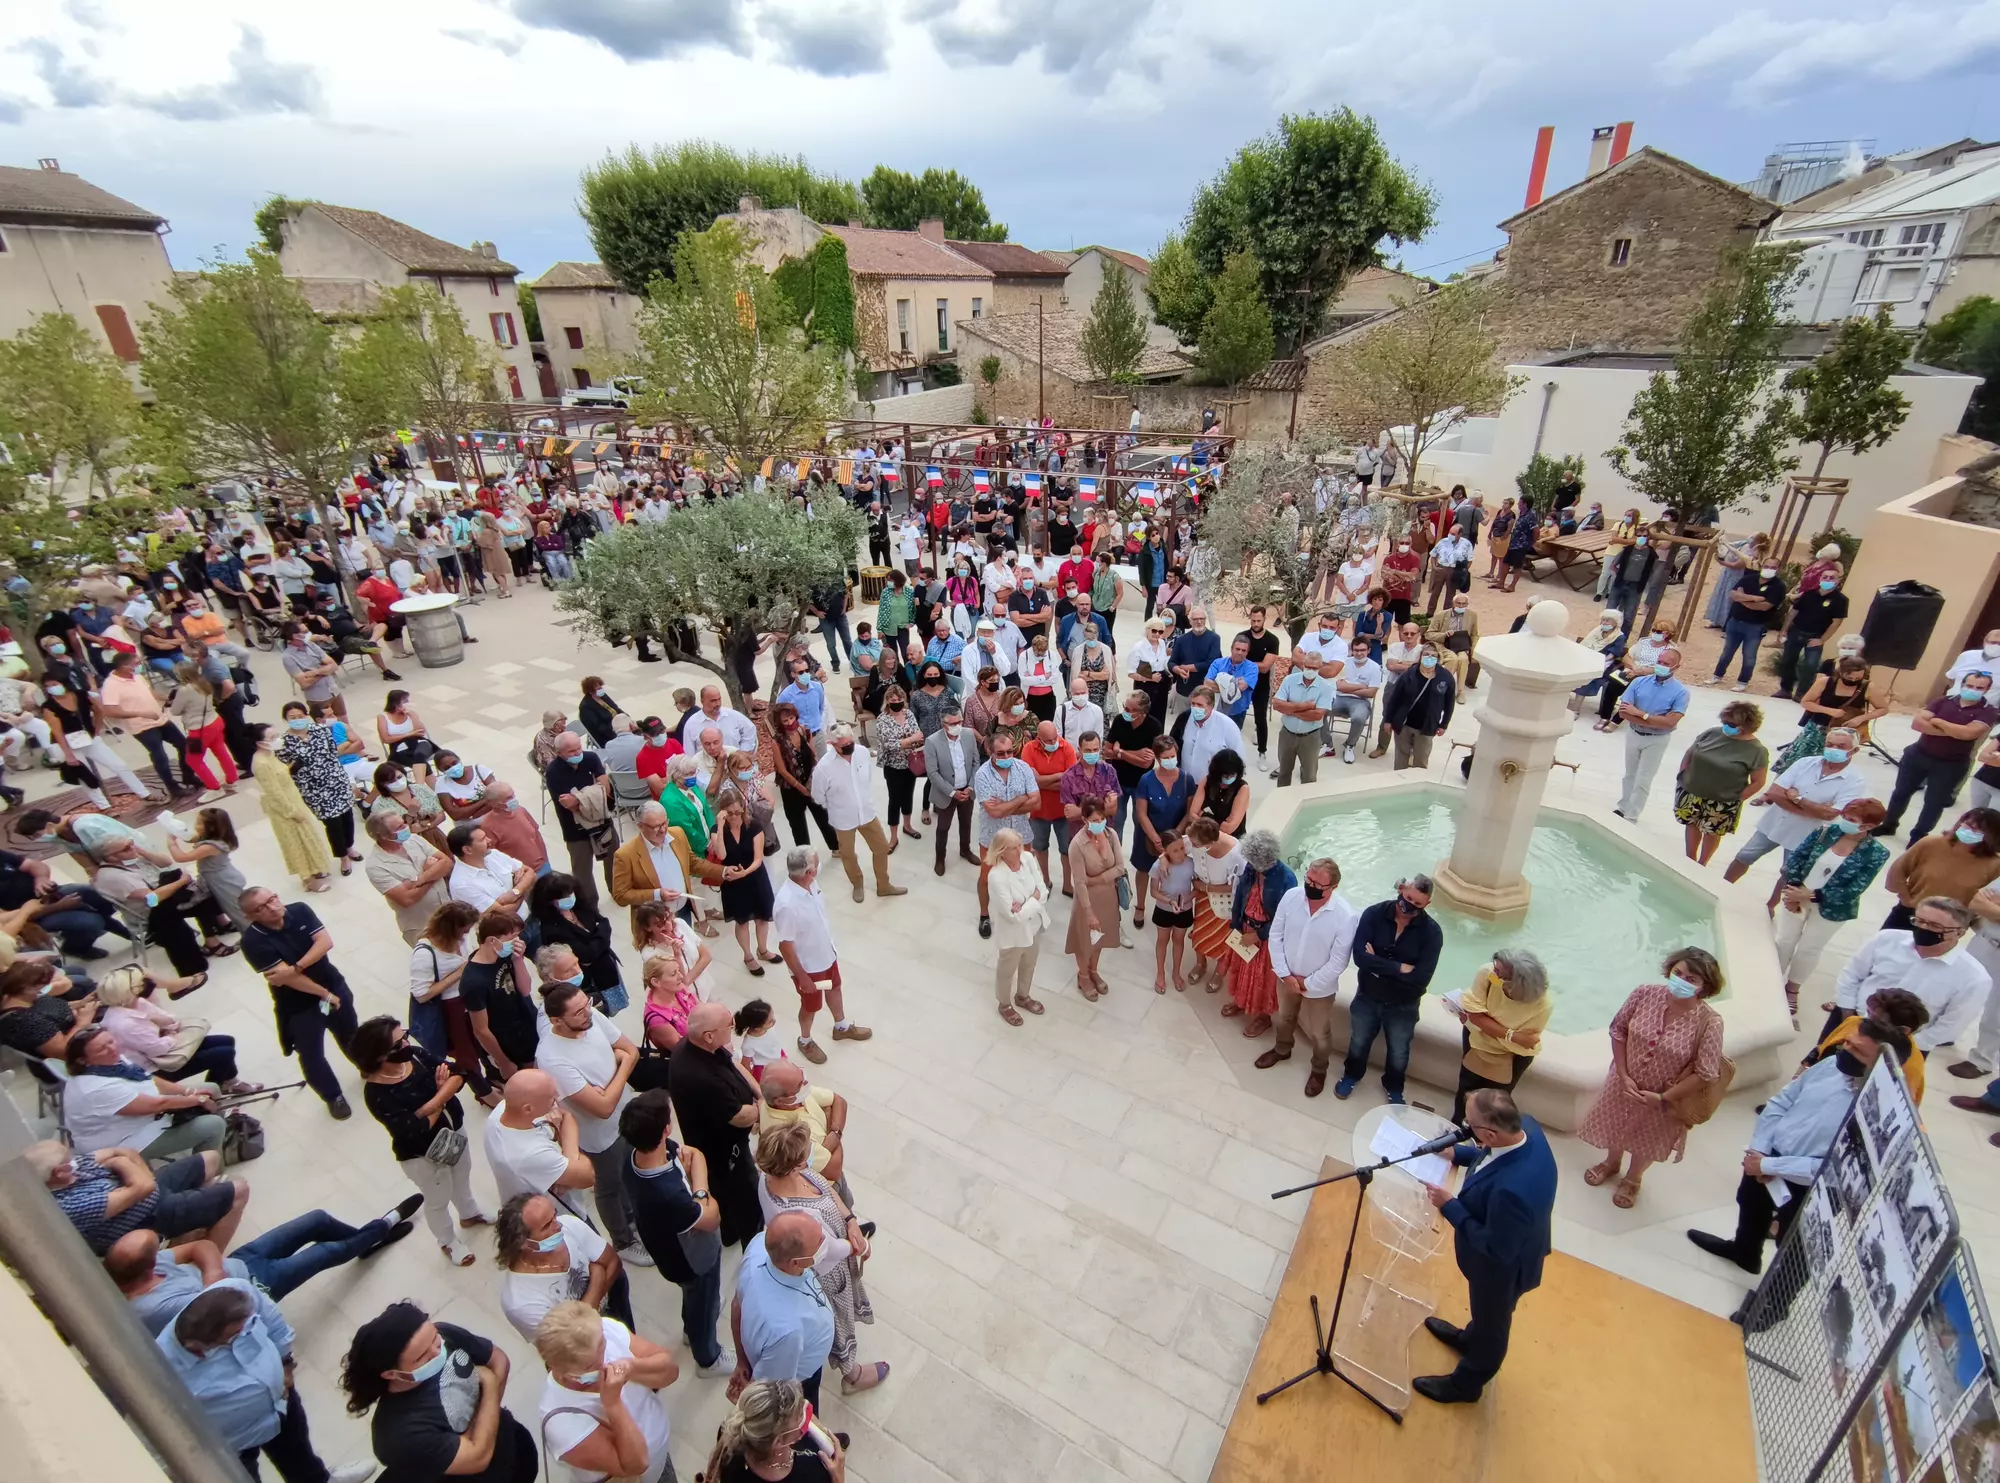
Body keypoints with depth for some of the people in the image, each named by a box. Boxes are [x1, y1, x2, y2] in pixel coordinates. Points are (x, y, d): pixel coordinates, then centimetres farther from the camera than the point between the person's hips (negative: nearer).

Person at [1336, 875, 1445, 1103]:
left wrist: (1378, 965, -24)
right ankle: (1352, 1075, 53)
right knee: (1358, 1042, 24)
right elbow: (1360, 957, -28)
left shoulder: (1432, 932, -21)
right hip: (1367, 997, 1)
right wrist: (1399, 968, -29)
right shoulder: (1374, 914, -20)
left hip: (1403, 1006, 0)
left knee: (1399, 1053, 22)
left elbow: (1421, 978, -27)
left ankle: (1393, 1088, 51)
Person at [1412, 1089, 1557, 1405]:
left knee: (1492, 1322, 24)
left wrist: (1449, 1206, -25)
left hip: (1503, 1265, -7)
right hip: (1509, 1244, 7)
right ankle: (1469, 1339, 64)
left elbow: (1495, 1247, -31)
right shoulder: (1526, 1126, -25)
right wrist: (1458, 1154, -10)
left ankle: (1466, 1383, 50)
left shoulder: (1511, 1189, -48)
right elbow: (1491, 1154, -1)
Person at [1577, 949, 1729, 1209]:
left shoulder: (1709, 1023, -28)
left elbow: (1705, 1074, -20)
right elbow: (1618, 1030, -9)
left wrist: (1662, 1098, -17)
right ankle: (1611, 1163, 59)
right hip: (1625, 1082, 2)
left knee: (1648, 1140, 24)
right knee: (1615, 1126, 27)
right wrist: (1623, 1075, -13)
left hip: (1665, 1096, -2)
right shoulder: (1645, 994, -21)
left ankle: (1632, 1179, 55)